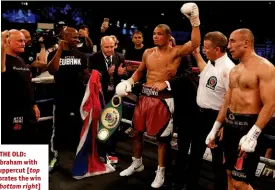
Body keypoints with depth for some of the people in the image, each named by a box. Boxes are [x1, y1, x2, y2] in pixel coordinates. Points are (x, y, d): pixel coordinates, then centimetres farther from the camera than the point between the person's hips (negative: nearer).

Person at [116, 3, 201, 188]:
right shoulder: (148, 52, 10)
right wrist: (129, 82, 6)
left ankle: (161, 171, 24)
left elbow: (195, 43, -20)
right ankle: (137, 163, 37)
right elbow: (140, 71, 22)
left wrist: (195, 21, -22)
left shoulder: (176, 52, -5)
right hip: (144, 96, 6)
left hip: (163, 99, -5)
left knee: (162, 137, 6)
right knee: (136, 132, 14)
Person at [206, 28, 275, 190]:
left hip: (248, 125, -8)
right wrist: (215, 129, 17)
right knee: (231, 176, 15)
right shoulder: (234, 70, 14)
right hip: (230, 124, 8)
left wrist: (253, 134, -26)